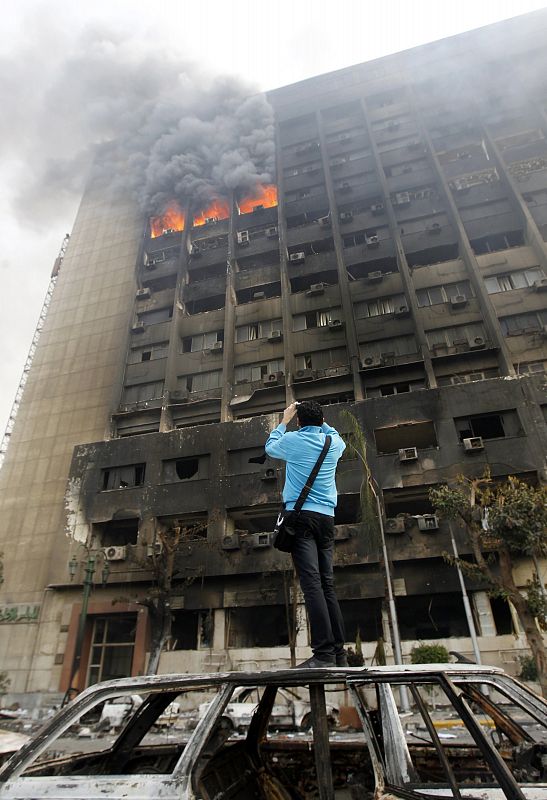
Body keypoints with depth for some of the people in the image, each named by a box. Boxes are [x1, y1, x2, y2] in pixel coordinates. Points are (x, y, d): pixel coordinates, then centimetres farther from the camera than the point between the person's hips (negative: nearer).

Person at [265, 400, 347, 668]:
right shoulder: (334, 443, 10)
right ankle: (339, 652, 6)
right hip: (327, 517, 4)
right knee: (327, 584, 7)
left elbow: (270, 447, 25)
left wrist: (284, 420, 35)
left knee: (311, 583, -12)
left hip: (301, 515, -4)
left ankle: (324, 653, -18)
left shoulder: (292, 440, 2)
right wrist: (319, 420, 41)